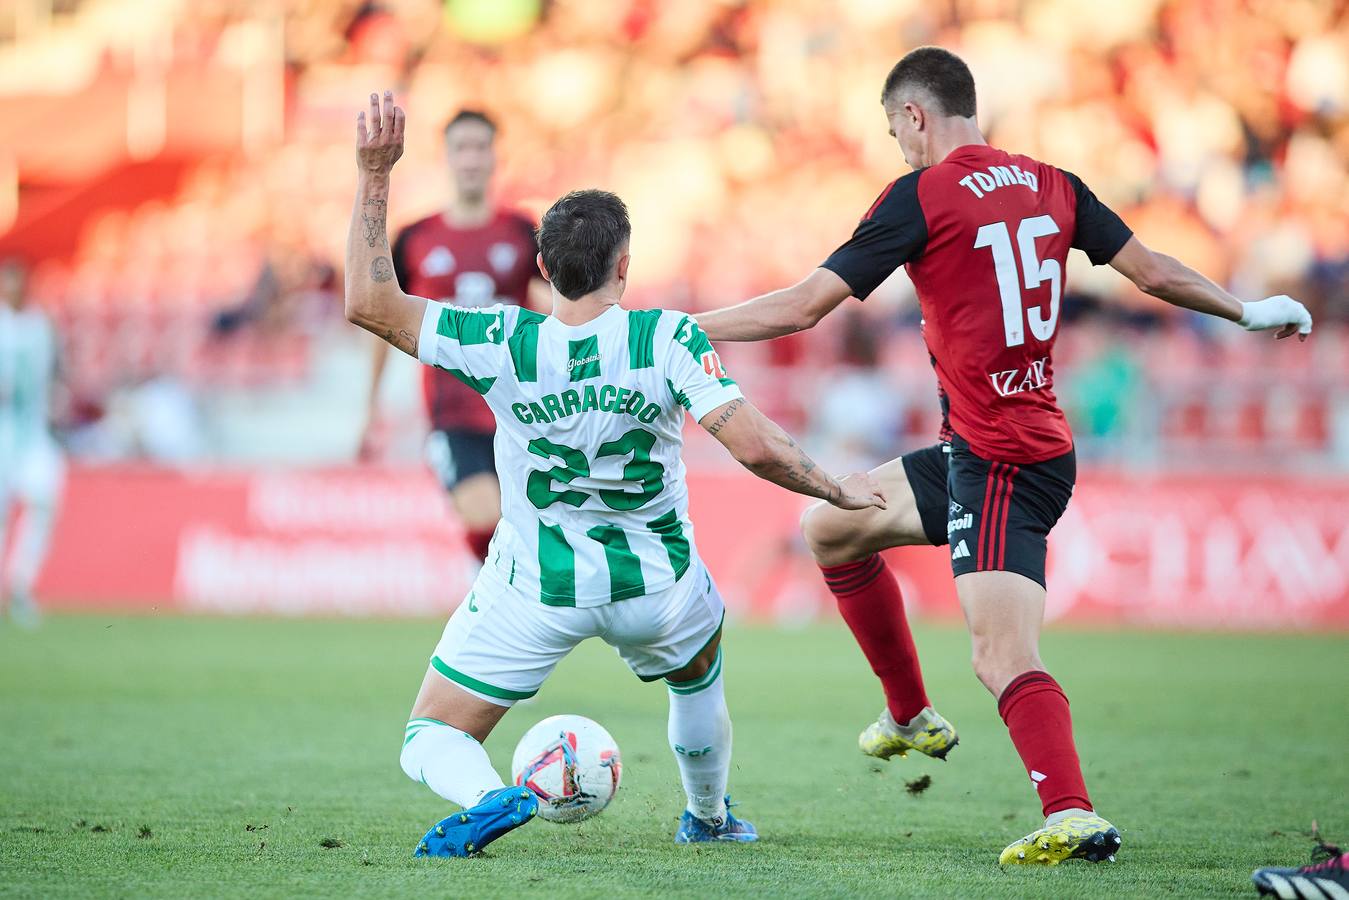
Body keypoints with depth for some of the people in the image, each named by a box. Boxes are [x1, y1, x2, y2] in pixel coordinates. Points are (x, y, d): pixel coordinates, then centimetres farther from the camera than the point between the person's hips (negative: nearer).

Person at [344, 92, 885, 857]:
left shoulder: (504, 344, -19)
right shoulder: (669, 339, -21)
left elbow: (370, 303, -15)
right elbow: (755, 445, -26)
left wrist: (375, 175, -15)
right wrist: (839, 490, -9)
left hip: (534, 591, -1)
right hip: (656, 585, 1)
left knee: (433, 742, 6)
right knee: (699, 676, 37)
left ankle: (489, 799, -26)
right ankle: (709, 818, 52)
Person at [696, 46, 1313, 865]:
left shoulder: (922, 196, -11)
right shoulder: (1051, 185, 7)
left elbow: (801, 308, -11)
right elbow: (1153, 271, 9)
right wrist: (1249, 312, 25)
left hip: (999, 462, -8)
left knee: (1005, 657, -15)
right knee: (831, 527, 21)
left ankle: (1072, 814, -30)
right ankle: (912, 717, 28)